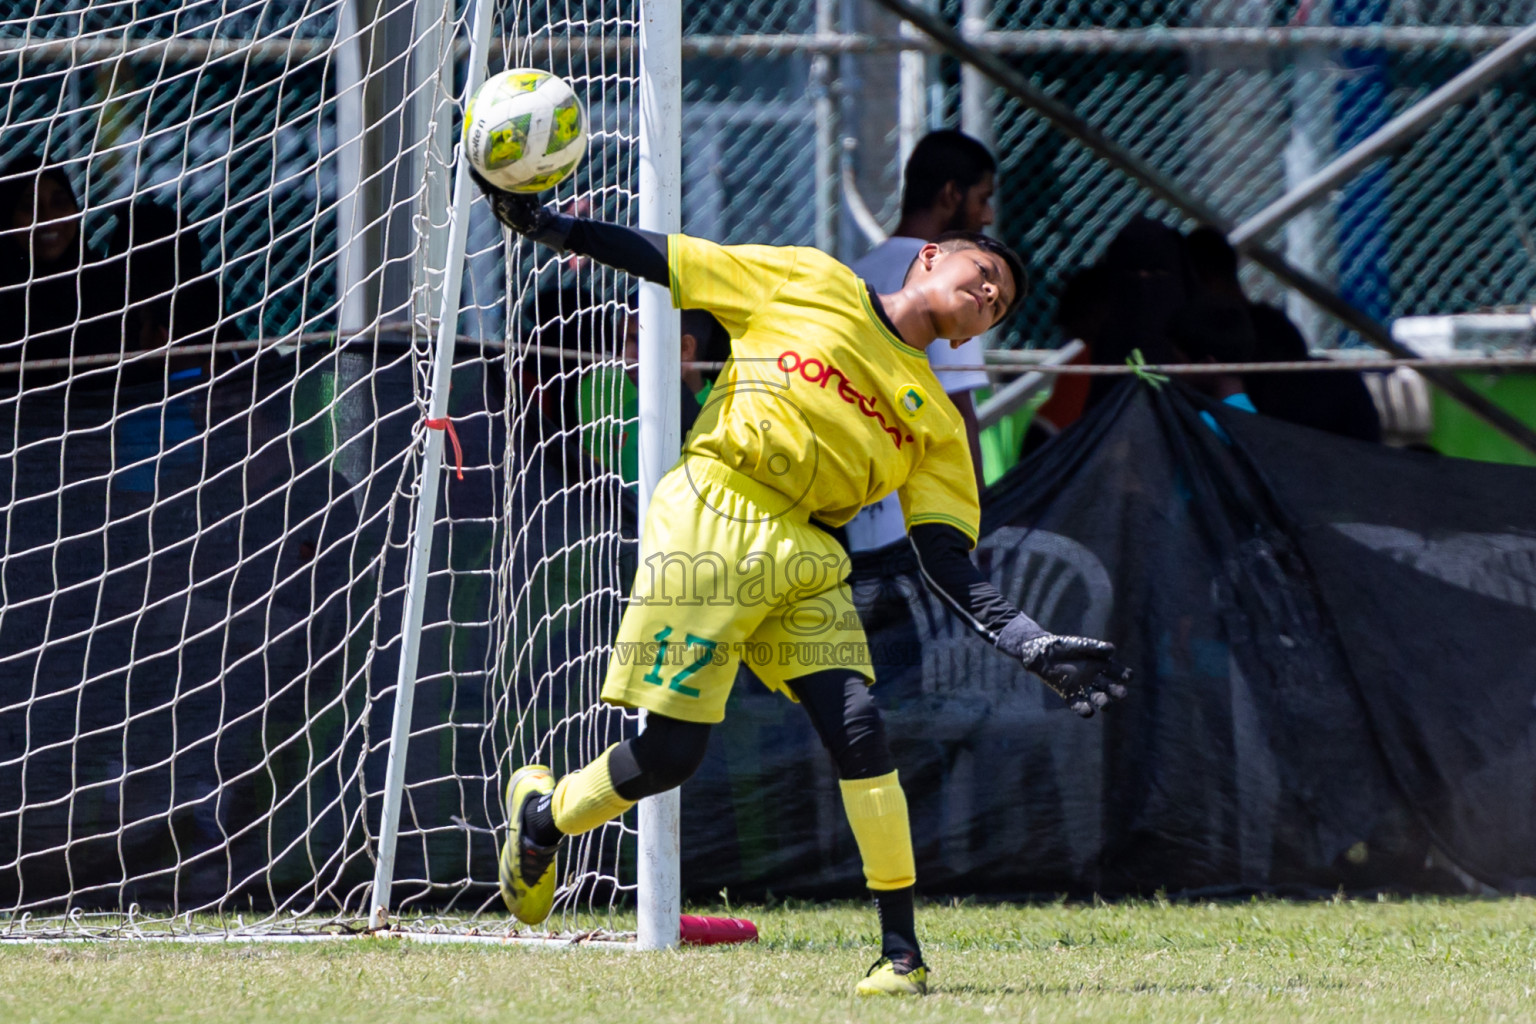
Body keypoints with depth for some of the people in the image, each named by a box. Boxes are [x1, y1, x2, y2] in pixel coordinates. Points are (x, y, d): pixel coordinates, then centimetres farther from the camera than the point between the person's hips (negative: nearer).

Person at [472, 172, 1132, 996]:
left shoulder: (938, 425, 16)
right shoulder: (810, 284, 9)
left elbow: (950, 568, 8)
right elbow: (663, 260, 12)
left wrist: (1033, 646, -6)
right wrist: (546, 226, 4)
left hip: (805, 558, 4)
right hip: (711, 519, -4)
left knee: (857, 731, -15)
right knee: (668, 754, -8)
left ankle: (900, 952, -11)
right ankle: (540, 813, 23)